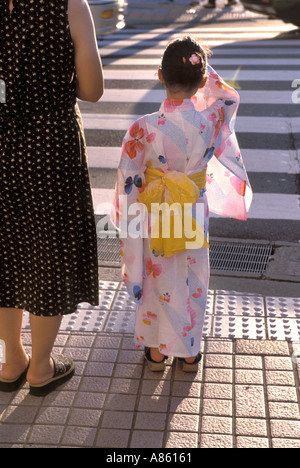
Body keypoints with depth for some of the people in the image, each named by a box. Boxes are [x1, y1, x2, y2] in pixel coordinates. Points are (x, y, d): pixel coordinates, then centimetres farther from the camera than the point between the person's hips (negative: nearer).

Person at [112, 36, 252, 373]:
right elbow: (229, 97, 8)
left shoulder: (143, 128, -23)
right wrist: (202, 67, 6)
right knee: (192, 280, 19)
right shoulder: (211, 121, -18)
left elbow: (128, 183, -14)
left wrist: (128, 227, 0)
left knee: (156, 280, 17)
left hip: (155, 220, -1)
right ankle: (189, 352, 33)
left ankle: (156, 351, 32)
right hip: (194, 220, 2)